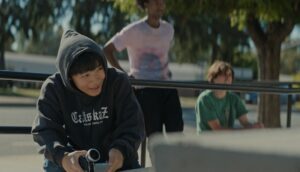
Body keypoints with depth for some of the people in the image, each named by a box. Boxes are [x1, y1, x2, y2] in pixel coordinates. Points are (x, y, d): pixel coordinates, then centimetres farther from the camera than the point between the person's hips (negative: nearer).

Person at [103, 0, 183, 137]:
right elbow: (107, 49, -2)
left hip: (167, 86, 5)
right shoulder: (133, 30, -7)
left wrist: (166, 70, 14)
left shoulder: (168, 29, 11)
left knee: (177, 131, -5)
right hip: (145, 89, -5)